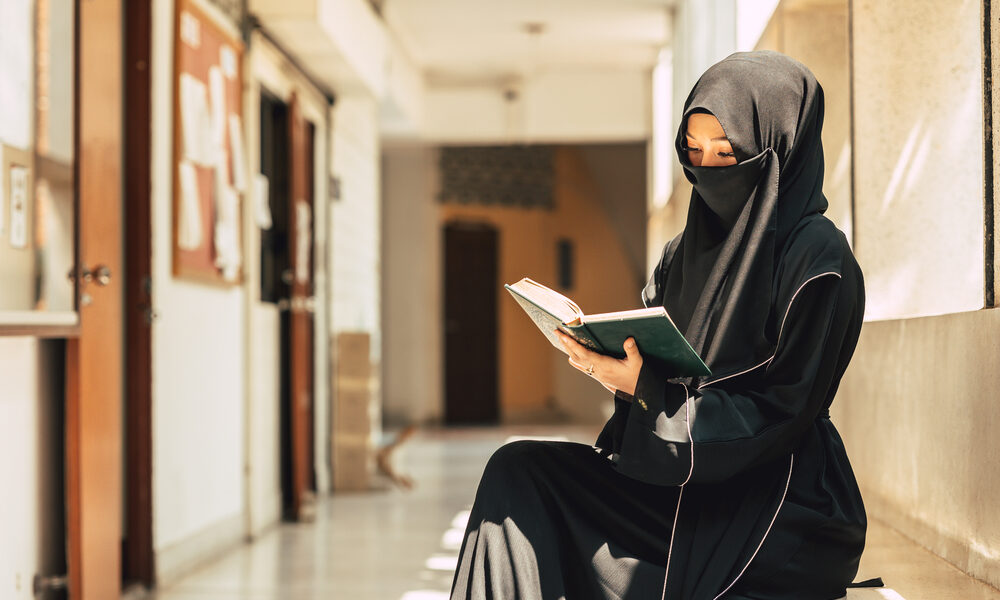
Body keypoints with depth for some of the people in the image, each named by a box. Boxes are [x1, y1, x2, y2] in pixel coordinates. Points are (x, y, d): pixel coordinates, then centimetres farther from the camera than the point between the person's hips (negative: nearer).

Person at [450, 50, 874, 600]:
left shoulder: (818, 261, -11)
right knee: (517, 472, -8)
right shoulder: (685, 252, 12)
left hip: (781, 510, -7)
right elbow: (652, 363, 12)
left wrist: (649, 391, -22)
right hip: (688, 487, 7)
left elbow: (781, 413, -16)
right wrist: (598, 346, -10)